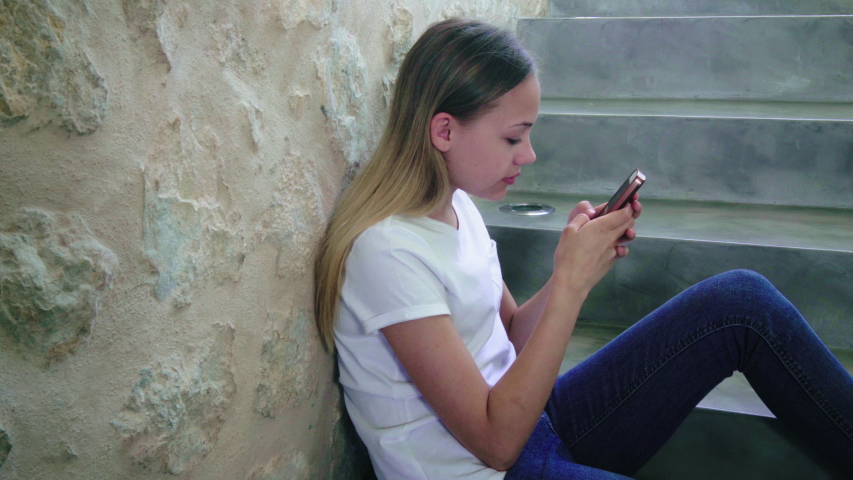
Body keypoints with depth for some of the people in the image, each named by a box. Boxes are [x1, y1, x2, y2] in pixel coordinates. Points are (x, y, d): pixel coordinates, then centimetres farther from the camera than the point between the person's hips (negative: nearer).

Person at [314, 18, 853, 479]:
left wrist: (582, 261, -7)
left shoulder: (455, 204, 2)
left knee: (741, 299, -3)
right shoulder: (388, 250, -23)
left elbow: (511, 336, 8)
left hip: (525, 419, 8)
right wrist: (570, 283, -25)